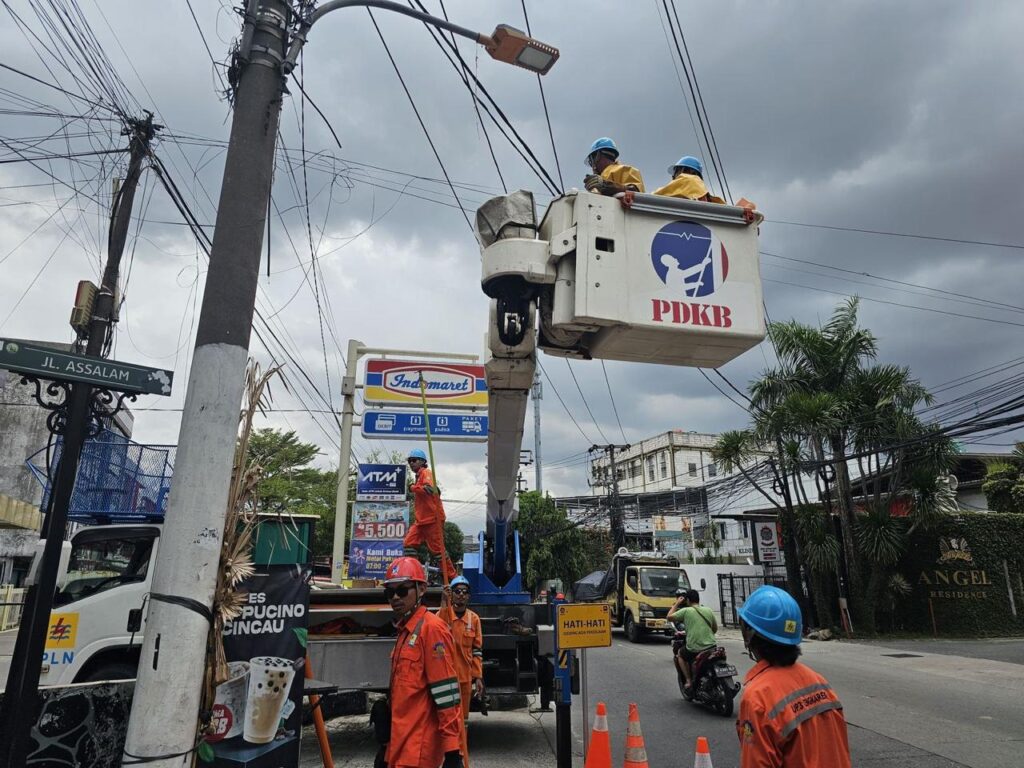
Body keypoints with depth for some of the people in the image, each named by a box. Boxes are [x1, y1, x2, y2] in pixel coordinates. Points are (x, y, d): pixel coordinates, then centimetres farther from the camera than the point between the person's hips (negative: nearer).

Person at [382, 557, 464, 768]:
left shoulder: (431, 628, -16)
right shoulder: (405, 630, 12)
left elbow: (446, 693, -20)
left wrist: (452, 750, -20)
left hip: (417, 749, -9)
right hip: (402, 743, 9)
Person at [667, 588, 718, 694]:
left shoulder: (686, 611, -4)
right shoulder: (708, 610, 9)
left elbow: (669, 617, 2)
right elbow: (715, 628, 19)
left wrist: (677, 604, 11)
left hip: (694, 648, -3)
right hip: (712, 646, 3)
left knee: (680, 656, 25)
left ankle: (689, 680, 12)